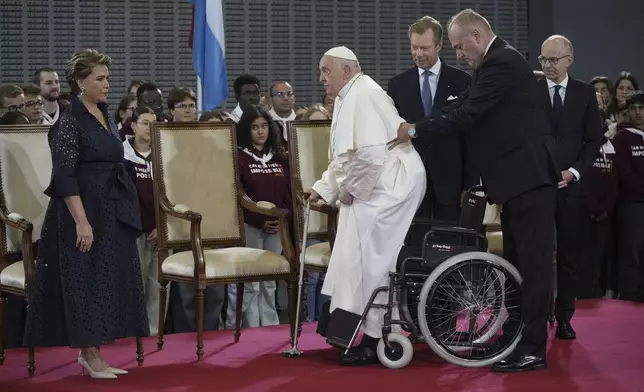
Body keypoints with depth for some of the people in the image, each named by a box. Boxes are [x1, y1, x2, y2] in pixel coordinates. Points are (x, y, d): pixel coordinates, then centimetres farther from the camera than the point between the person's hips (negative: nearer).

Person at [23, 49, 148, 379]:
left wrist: (124, 210, 16)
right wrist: (82, 221, -23)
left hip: (112, 213, 8)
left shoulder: (106, 117, 11)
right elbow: (65, 177, -18)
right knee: (84, 281, -2)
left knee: (108, 280, 9)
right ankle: (90, 356, 4)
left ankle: (91, 351, 16)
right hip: (83, 213, -8)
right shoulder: (69, 122, -13)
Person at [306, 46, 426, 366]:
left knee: (370, 261, -6)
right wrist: (324, 188, 13)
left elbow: (370, 153, -26)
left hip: (390, 187, -10)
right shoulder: (348, 99, 16)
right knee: (363, 260, 11)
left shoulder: (364, 96, -17)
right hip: (373, 189, 10)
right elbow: (346, 156, 21)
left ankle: (374, 339, 3)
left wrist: (350, 189, -15)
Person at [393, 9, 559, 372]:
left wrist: (415, 131, -10)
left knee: (533, 262, -7)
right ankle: (514, 336, 24)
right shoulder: (497, 61, 16)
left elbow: (467, 114, -20)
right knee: (515, 261, 15)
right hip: (519, 179, 11)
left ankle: (533, 349, -5)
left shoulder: (502, 62, -16)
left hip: (529, 177, -11)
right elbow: (469, 112, 18)